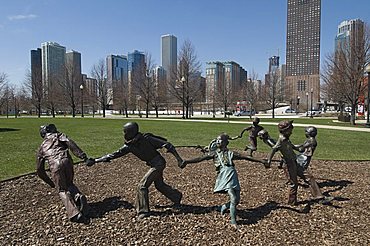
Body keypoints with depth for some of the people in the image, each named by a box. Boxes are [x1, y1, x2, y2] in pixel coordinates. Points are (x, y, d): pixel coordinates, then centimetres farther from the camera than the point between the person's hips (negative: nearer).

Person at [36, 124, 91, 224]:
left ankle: (74, 213, -13)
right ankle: (78, 196, -8)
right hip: (67, 161, 0)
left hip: (55, 165, 0)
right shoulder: (58, 135, 24)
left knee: (62, 191, 7)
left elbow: (39, 169, 31)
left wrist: (50, 183, 39)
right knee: (69, 184, 23)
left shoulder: (42, 147, 31)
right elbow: (70, 143, 0)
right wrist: (83, 156, -10)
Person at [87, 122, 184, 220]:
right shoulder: (129, 146, -4)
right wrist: (95, 160, -2)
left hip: (158, 163, -7)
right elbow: (114, 154, 0)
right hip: (153, 164, 8)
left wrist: (178, 158, -25)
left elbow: (166, 144, -22)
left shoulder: (146, 139, -24)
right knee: (159, 185, 22)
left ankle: (143, 211, 5)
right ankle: (177, 196, 44)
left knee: (142, 185, -10)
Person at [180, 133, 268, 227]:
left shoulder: (230, 153, 18)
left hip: (233, 176, 4)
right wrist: (187, 161, -5)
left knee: (237, 200, 3)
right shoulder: (214, 153, 13)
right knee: (233, 198, -17)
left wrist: (261, 161, 18)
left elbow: (246, 157, 18)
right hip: (224, 176, -3)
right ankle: (233, 221, -2)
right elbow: (201, 158, 5)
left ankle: (223, 207, 31)